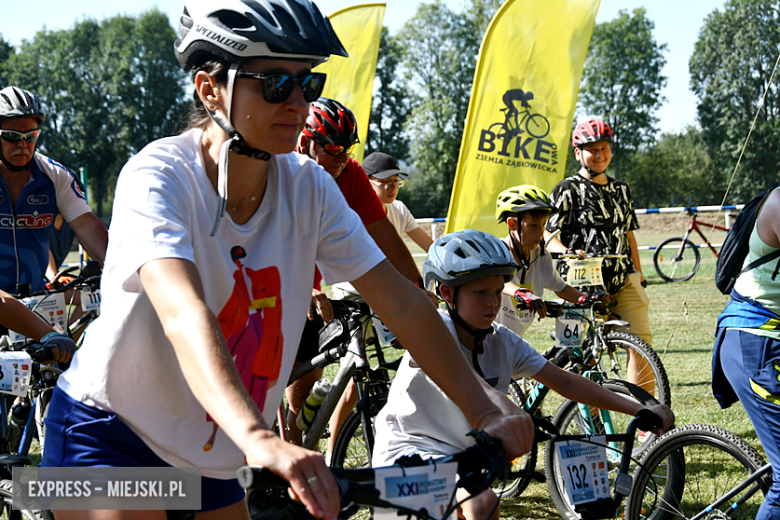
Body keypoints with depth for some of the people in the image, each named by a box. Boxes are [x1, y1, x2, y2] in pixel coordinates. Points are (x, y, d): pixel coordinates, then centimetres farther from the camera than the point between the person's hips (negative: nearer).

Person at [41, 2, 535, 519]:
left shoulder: (309, 188, -6)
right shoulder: (159, 176, -24)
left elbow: (401, 301, -6)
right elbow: (184, 315, -41)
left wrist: (484, 413, -14)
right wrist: (259, 439, -56)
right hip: (107, 437, -6)